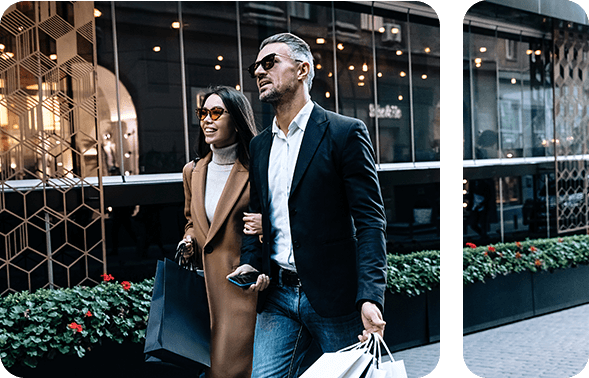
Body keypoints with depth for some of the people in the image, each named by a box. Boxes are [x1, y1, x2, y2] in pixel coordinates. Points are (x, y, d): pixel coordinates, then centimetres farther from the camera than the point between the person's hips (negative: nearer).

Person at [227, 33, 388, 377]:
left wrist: (371, 297, -21)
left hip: (335, 295, -5)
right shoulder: (259, 146, 14)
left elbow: (370, 220, -11)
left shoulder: (346, 133, -5)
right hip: (277, 298, 5)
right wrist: (251, 263, 0)